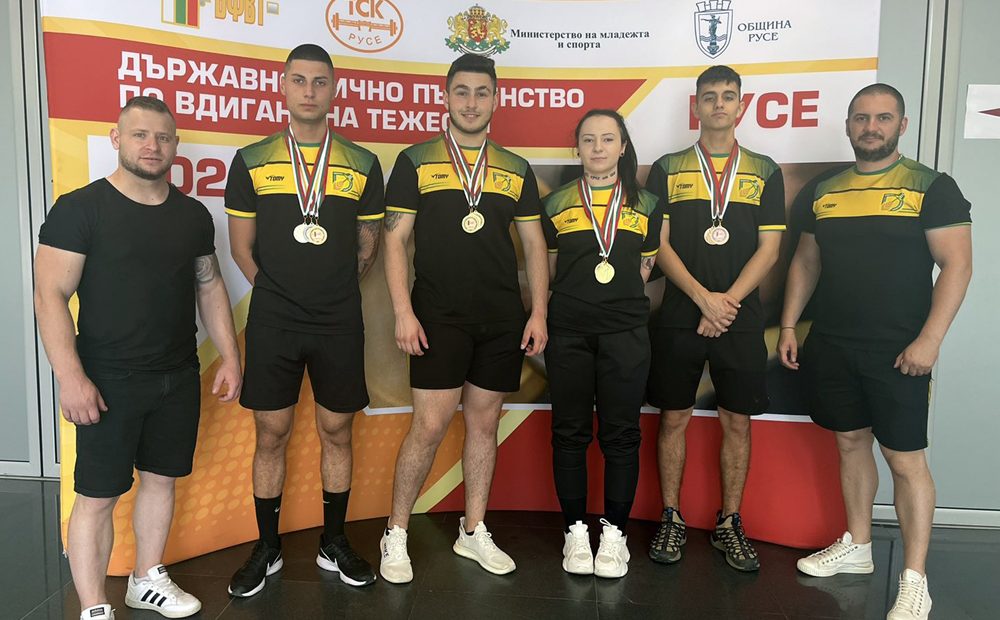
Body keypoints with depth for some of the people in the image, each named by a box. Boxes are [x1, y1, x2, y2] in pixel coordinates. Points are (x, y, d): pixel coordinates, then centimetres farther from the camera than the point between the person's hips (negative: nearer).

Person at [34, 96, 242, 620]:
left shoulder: (193, 214, 6)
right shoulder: (80, 208, -9)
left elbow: (210, 287, 13)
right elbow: (50, 294, -12)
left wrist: (230, 356, 9)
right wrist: (71, 376, -20)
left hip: (179, 379, 5)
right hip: (108, 382, -5)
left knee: (161, 478, 16)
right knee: (98, 495, 3)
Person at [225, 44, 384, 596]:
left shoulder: (362, 164, 5)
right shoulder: (251, 161, 4)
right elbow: (241, 245, 8)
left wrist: (334, 291, 7)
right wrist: (278, 291, 5)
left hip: (339, 322, 1)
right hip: (272, 321, 0)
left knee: (336, 431, 9)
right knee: (271, 433, 6)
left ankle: (334, 544, 25)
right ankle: (267, 549, 24)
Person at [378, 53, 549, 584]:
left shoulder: (516, 170, 12)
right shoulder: (416, 161, 3)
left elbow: (534, 246, 12)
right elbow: (394, 240, -1)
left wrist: (538, 312, 3)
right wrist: (403, 311, -10)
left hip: (502, 319, 4)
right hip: (439, 316, -3)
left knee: (484, 422, 10)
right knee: (430, 425, -5)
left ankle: (473, 532, 24)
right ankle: (396, 535, 13)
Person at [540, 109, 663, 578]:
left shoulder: (646, 205, 10)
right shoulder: (557, 204, 9)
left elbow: (646, 268, 14)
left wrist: (621, 302, 5)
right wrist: (581, 300, 8)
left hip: (625, 332, 0)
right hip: (568, 332, 0)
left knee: (621, 433, 3)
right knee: (570, 432, 4)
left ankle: (614, 532, 16)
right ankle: (575, 530, 17)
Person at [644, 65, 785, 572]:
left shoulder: (765, 171, 9)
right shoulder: (667, 169, 6)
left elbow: (769, 248, 2)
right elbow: (659, 244, -1)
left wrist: (728, 301, -10)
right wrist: (704, 298, -12)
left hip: (741, 317, 1)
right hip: (679, 316, -1)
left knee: (737, 420, 6)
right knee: (673, 417, 4)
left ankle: (729, 524, 20)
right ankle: (671, 519, 18)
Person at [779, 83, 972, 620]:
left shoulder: (931, 187, -3)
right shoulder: (821, 191, 10)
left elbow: (957, 264, -7)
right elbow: (805, 262, 15)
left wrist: (929, 340, -15)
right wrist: (788, 325, 8)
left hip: (897, 351, -4)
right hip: (831, 345, 5)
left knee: (906, 458, -1)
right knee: (851, 442, 14)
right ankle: (856, 546, 30)